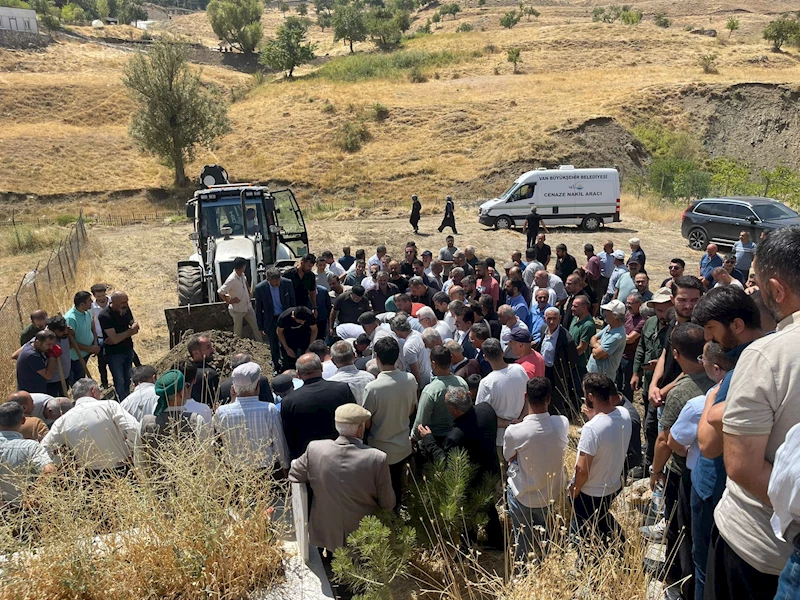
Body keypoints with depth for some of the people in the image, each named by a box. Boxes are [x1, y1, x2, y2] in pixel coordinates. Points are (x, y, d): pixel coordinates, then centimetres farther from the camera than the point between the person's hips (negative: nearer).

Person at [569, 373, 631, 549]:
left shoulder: (591, 428, -35)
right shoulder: (624, 414, -12)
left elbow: (583, 469, -27)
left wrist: (574, 490, -10)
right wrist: (594, 416, 0)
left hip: (590, 493, -7)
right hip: (614, 485, 7)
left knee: (581, 533, 19)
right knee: (602, 518, 35)